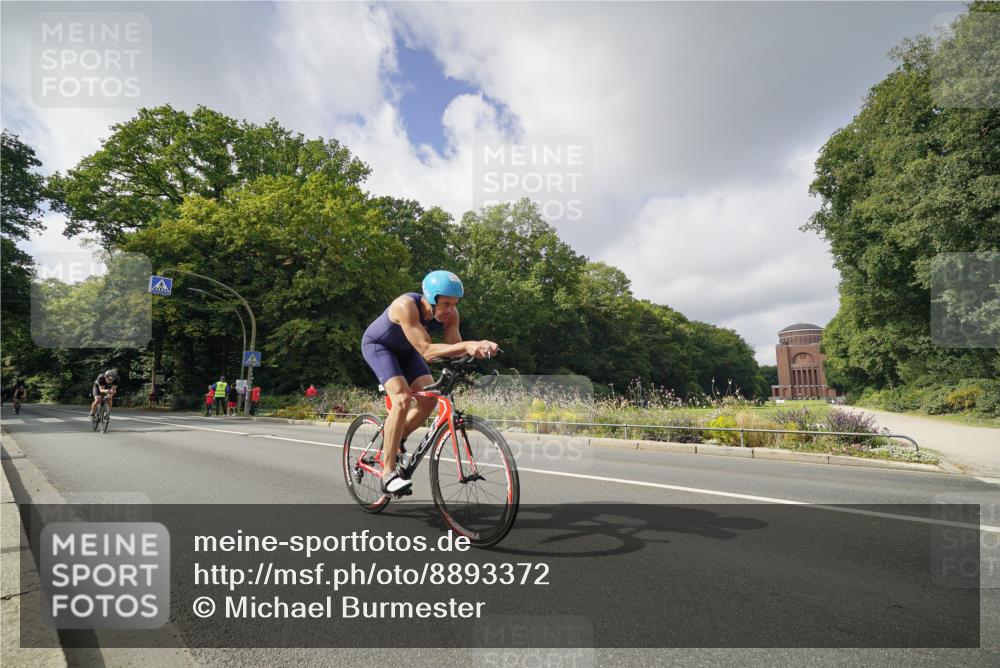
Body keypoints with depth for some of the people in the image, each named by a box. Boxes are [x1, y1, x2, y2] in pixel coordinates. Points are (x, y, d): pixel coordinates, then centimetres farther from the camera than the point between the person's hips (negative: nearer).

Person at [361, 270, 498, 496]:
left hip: (404, 349, 6)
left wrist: (478, 347, -46)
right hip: (377, 345, -6)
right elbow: (426, 350, -43)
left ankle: (394, 440, 17)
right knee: (402, 398, -25)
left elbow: (454, 349, -26)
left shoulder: (450, 315, -21)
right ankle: (388, 474, -18)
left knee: (429, 399, -9)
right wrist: (466, 345, -55)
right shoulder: (406, 306, -38)